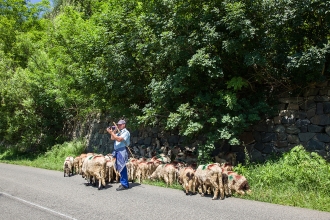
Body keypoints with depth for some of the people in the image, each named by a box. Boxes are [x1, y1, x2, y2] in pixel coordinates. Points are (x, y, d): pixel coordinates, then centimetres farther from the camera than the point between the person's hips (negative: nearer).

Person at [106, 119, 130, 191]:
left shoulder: (126, 132, -6)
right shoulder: (119, 132, 21)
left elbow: (119, 139, -18)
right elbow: (113, 138, 18)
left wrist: (111, 132, -18)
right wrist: (112, 132, 3)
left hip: (122, 151, -9)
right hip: (117, 151, 9)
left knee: (122, 168, -10)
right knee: (120, 168, 10)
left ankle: (124, 184, -7)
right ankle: (124, 183, 17)